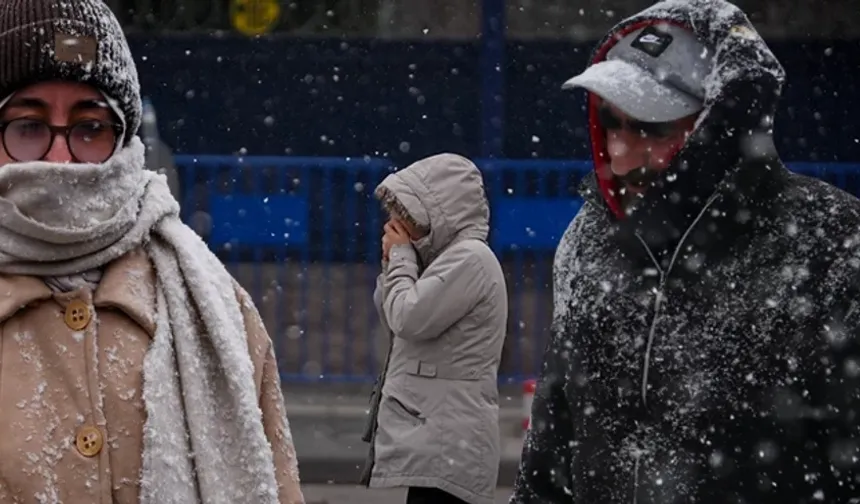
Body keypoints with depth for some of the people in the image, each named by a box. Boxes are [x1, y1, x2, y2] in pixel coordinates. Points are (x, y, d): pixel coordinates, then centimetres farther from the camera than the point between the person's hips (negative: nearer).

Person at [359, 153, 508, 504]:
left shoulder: (470, 259, -12)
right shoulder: (451, 258, 19)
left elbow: (409, 318, -19)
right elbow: (393, 319, 22)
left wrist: (400, 259, -3)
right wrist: (396, 263, 6)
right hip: (435, 442, 11)